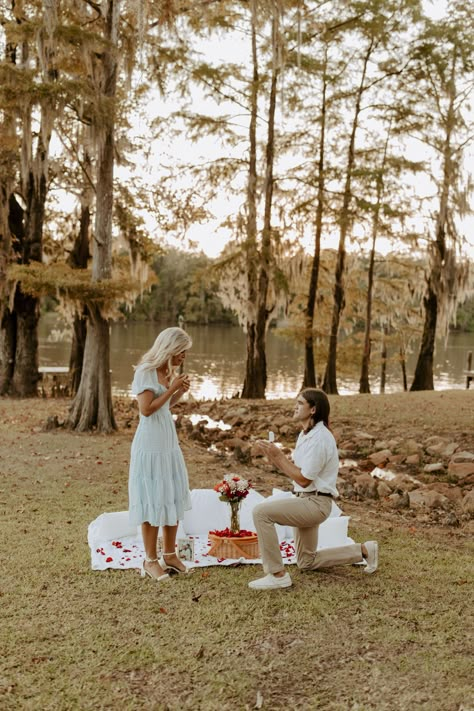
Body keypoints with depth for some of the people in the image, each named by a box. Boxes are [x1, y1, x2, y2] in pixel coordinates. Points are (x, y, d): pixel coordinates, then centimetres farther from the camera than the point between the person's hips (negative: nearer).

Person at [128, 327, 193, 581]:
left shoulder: (169, 371, 9)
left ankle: (169, 555, 23)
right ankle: (150, 560, 10)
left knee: (174, 498, 11)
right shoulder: (145, 372, -14)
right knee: (153, 501, -1)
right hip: (150, 443, -8)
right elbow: (146, 409, -19)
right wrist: (171, 389, -16)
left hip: (169, 440, 8)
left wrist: (180, 392, 3)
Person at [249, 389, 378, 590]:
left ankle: (277, 575, -18)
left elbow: (303, 479, -20)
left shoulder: (319, 438, -19)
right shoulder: (306, 434, 12)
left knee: (261, 512, -25)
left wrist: (278, 456, -16)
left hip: (315, 503, -10)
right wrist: (273, 456, -3)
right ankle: (363, 550, 28)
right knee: (307, 562, 20)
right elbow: (294, 470, 11)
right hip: (307, 501, 10)